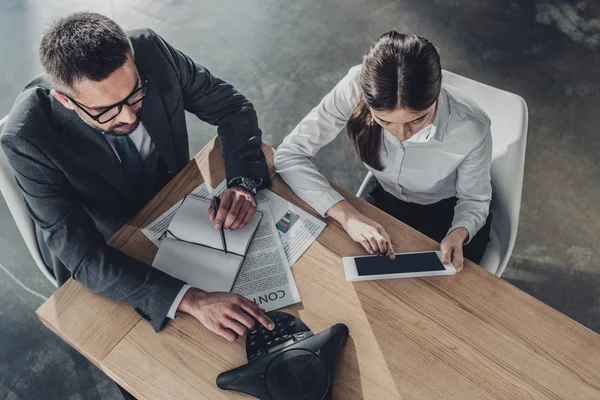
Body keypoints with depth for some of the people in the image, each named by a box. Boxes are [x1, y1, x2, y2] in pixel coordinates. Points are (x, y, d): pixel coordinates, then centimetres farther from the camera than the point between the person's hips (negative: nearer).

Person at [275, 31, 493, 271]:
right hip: (385, 202, 2)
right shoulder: (356, 88, -31)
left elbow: (474, 200, -13)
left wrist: (458, 235, -35)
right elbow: (289, 155, -25)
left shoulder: (471, 129, -32)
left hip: (450, 218, -1)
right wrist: (347, 215, -35)